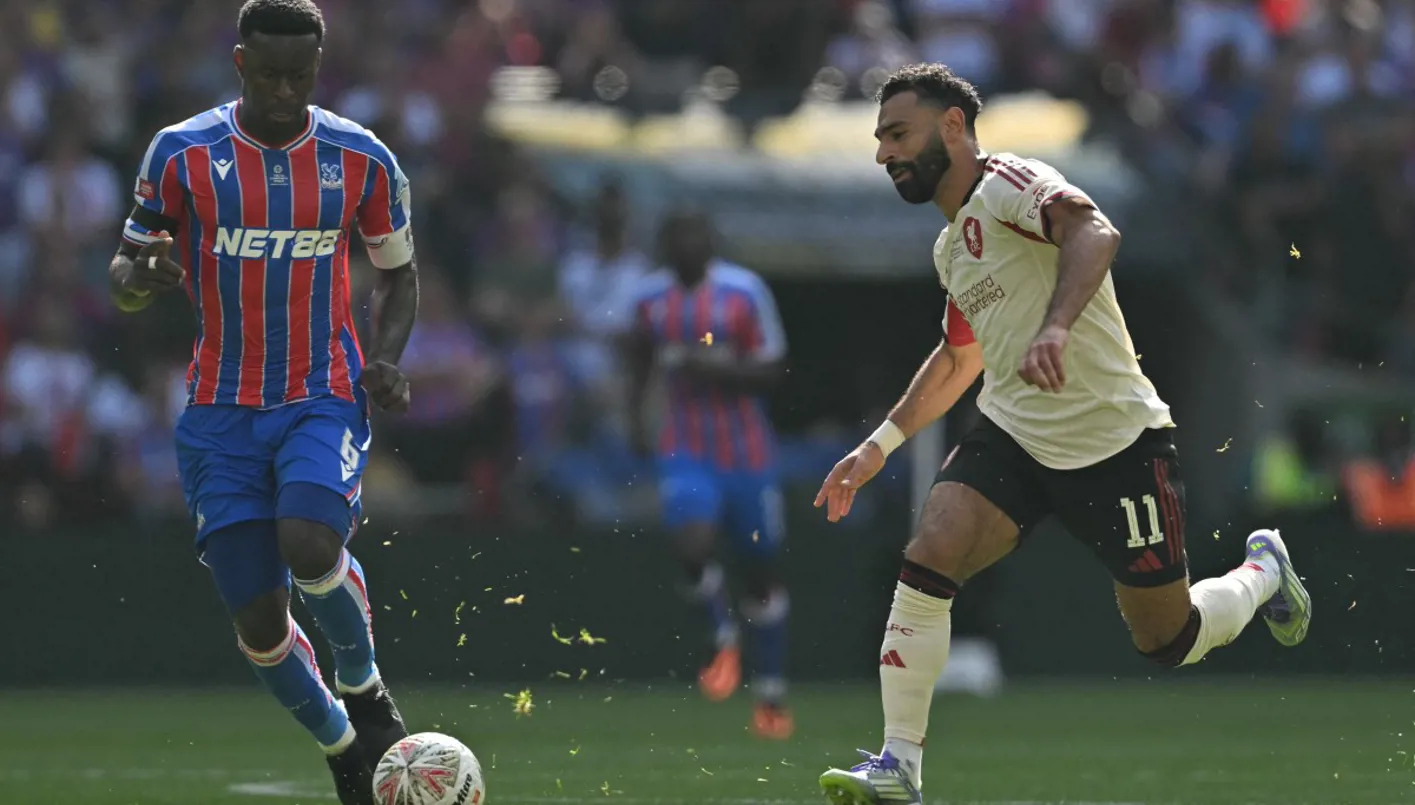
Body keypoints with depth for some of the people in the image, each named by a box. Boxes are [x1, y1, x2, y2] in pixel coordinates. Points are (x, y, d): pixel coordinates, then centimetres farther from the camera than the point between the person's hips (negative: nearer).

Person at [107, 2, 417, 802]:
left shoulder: (362, 159, 0)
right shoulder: (183, 154, -3)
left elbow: (399, 271, 13)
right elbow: (126, 275, 2)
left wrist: (388, 359, -6)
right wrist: (145, 274, -23)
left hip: (325, 400, -1)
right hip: (222, 414, 1)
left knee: (309, 544, -30)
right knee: (259, 621, -4)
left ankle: (363, 685, 1)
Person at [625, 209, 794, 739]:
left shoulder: (744, 292, -11)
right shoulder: (652, 297, 1)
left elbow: (771, 368, -9)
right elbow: (641, 356, 20)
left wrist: (718, 371, -24)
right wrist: (635, 412, 7)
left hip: (746, 450, -2)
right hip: (685, 449, 2)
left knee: (762, 566, 7)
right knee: (695, 546, -23)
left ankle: (772, 695, 18)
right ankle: (725, 642, 5)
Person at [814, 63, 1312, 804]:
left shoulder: (1008, 185, -15)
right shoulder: (952, 245, 13)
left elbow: (1094, 231, -37)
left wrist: (1056, 326, -53)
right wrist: (880, 445, 26)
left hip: (1113, 444, -7)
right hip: (1012, 437, 7)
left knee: (1168, 644, 2)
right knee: (925, 562, -18)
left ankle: (1263, 573, 34)